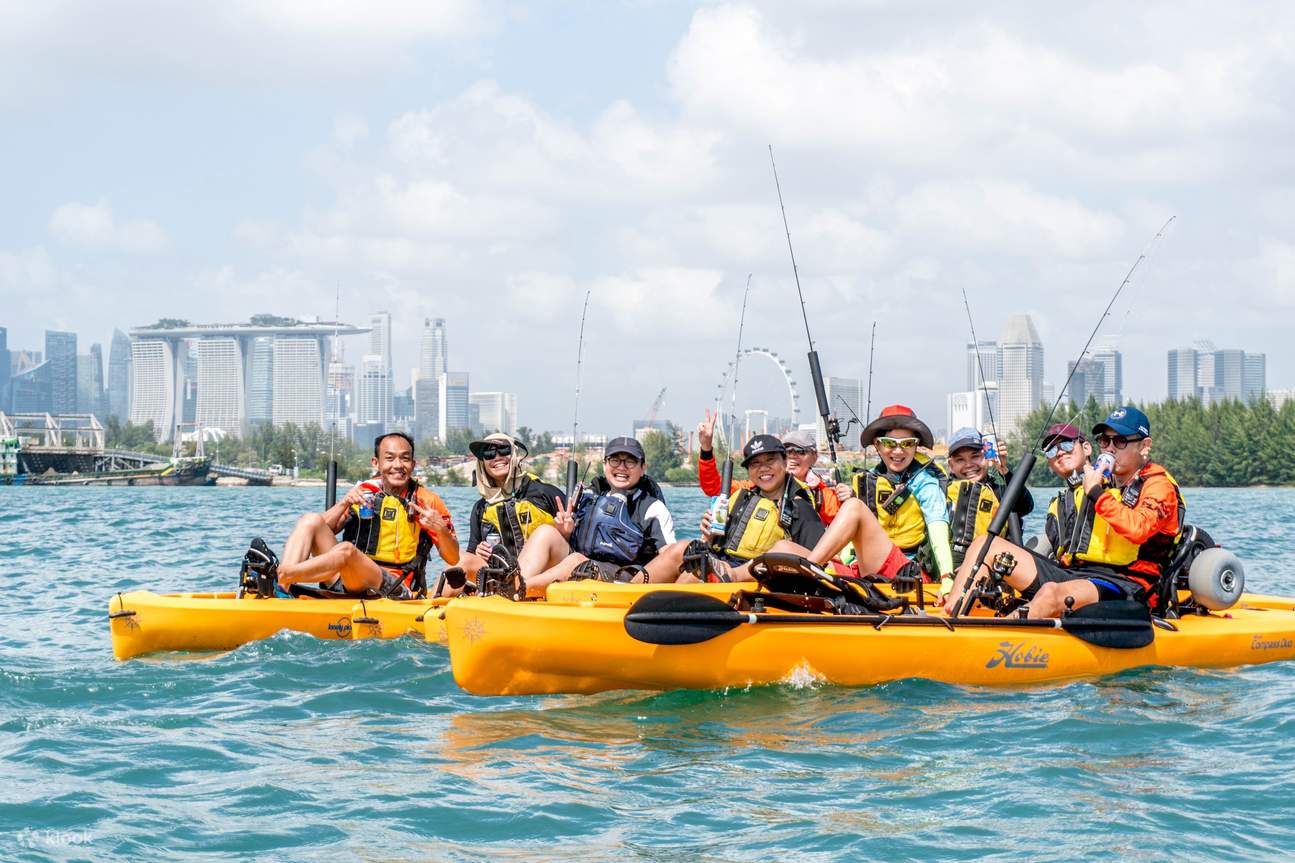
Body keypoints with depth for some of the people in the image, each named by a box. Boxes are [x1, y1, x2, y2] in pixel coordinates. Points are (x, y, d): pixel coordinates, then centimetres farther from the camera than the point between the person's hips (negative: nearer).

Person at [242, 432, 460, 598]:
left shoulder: (427, 501, 6)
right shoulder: (364, 492, 15)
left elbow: (453, 559, 2)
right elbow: (325, 529, 8)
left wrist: (441, 529, -18)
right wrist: (343, 504, -8)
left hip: (396, 591, -4)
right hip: (348, 583, 4)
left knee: (346, 550, -34)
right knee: (311, 520, -14)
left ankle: (279, 573, -44)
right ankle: (281, 589, -38)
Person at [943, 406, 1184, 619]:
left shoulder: (1158, 486, 2)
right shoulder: (1102, 481, 24)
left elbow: (1138, 529, -20)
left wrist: (1097, 494, -12)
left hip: (1123, 585, -8)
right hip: (1072, 572, 8)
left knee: (1052, 593, -39)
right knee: (986, 544, -2)